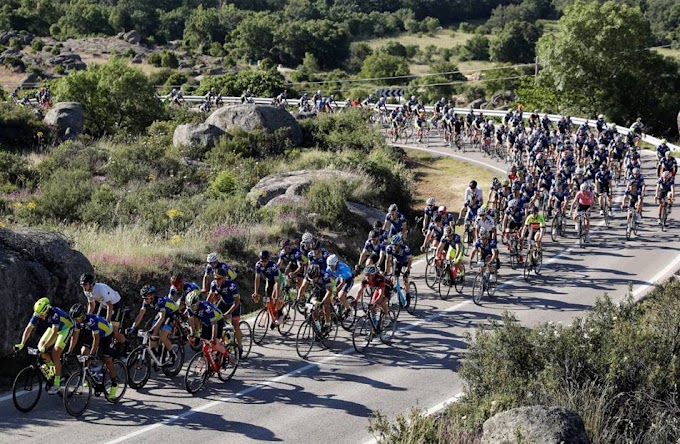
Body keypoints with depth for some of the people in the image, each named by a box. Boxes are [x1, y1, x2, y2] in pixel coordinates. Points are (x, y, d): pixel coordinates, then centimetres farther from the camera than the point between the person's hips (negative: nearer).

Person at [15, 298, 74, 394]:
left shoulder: (55, 313, -39)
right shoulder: (37, 314, -22)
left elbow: (54, 333, -44)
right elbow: (29, 328, -19)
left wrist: (44, 347, -50)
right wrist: (22, 344, -29)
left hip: (65, 328, -6)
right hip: (53, 327, 7)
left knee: (55, 355, -17)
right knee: (40, 346, -12)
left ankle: (56, 384, -12)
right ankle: (50, 366, 14)